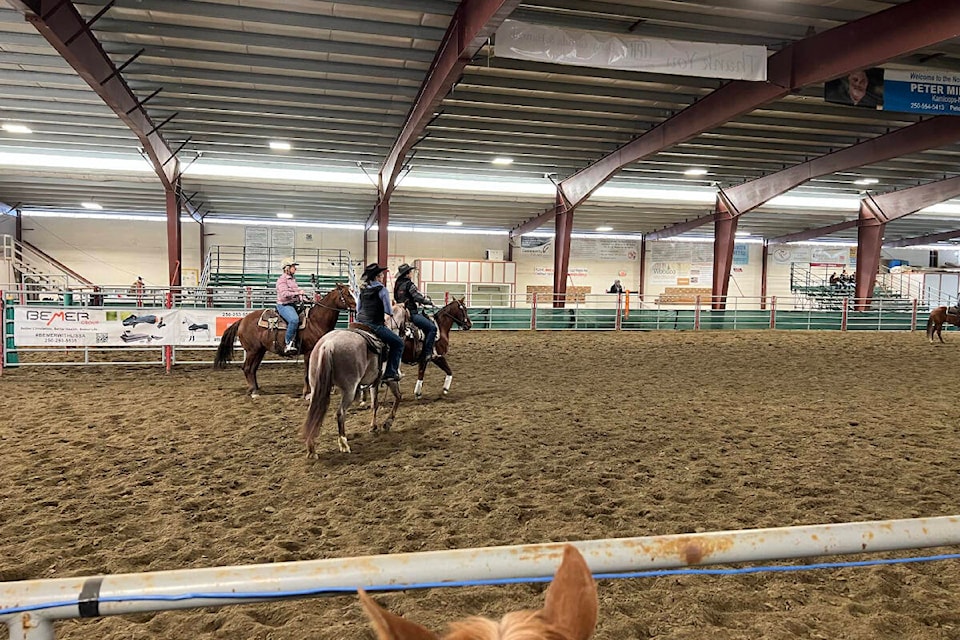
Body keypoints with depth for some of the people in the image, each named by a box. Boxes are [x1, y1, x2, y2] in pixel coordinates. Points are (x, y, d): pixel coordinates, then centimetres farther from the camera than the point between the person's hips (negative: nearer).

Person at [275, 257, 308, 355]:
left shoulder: (293, 279, 17)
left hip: (293, 304, 10)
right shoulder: (282, 280, -9)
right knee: (294, 319, -34)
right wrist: (298, 293, -25)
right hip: (284, 305, -10)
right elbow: (285, 294, -22)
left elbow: (296, 291, 28)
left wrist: (301, 297, 8)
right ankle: (288, 344, -26)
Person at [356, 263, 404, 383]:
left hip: (360, 323, 8)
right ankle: (390, 374, -3)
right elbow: (388, 311, -7)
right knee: (398, 342, 2)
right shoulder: (382, 289, -8)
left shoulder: (362, 289, 12)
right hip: (374, 326, -8)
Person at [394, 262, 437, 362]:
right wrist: (430, 301, -1)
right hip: (412, 314, -10)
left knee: (429, 321, 24)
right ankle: (427, 353, -16)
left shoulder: (397, 285, 13)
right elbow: (419, 298, -19)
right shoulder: (409, 284, -14)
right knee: (432, 327, -13)